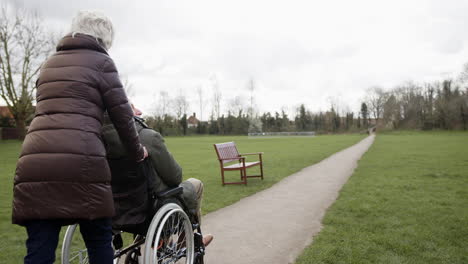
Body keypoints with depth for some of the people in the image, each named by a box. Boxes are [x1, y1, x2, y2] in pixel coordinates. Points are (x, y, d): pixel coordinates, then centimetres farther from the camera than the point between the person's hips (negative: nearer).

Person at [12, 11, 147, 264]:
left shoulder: (49, 63, 26)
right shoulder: (101, 61, 8)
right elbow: (121, 114, 5)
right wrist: (136, 152, 18)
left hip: (34, 161, 6)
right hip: (79, 160, -5)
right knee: (99, 241, 11)